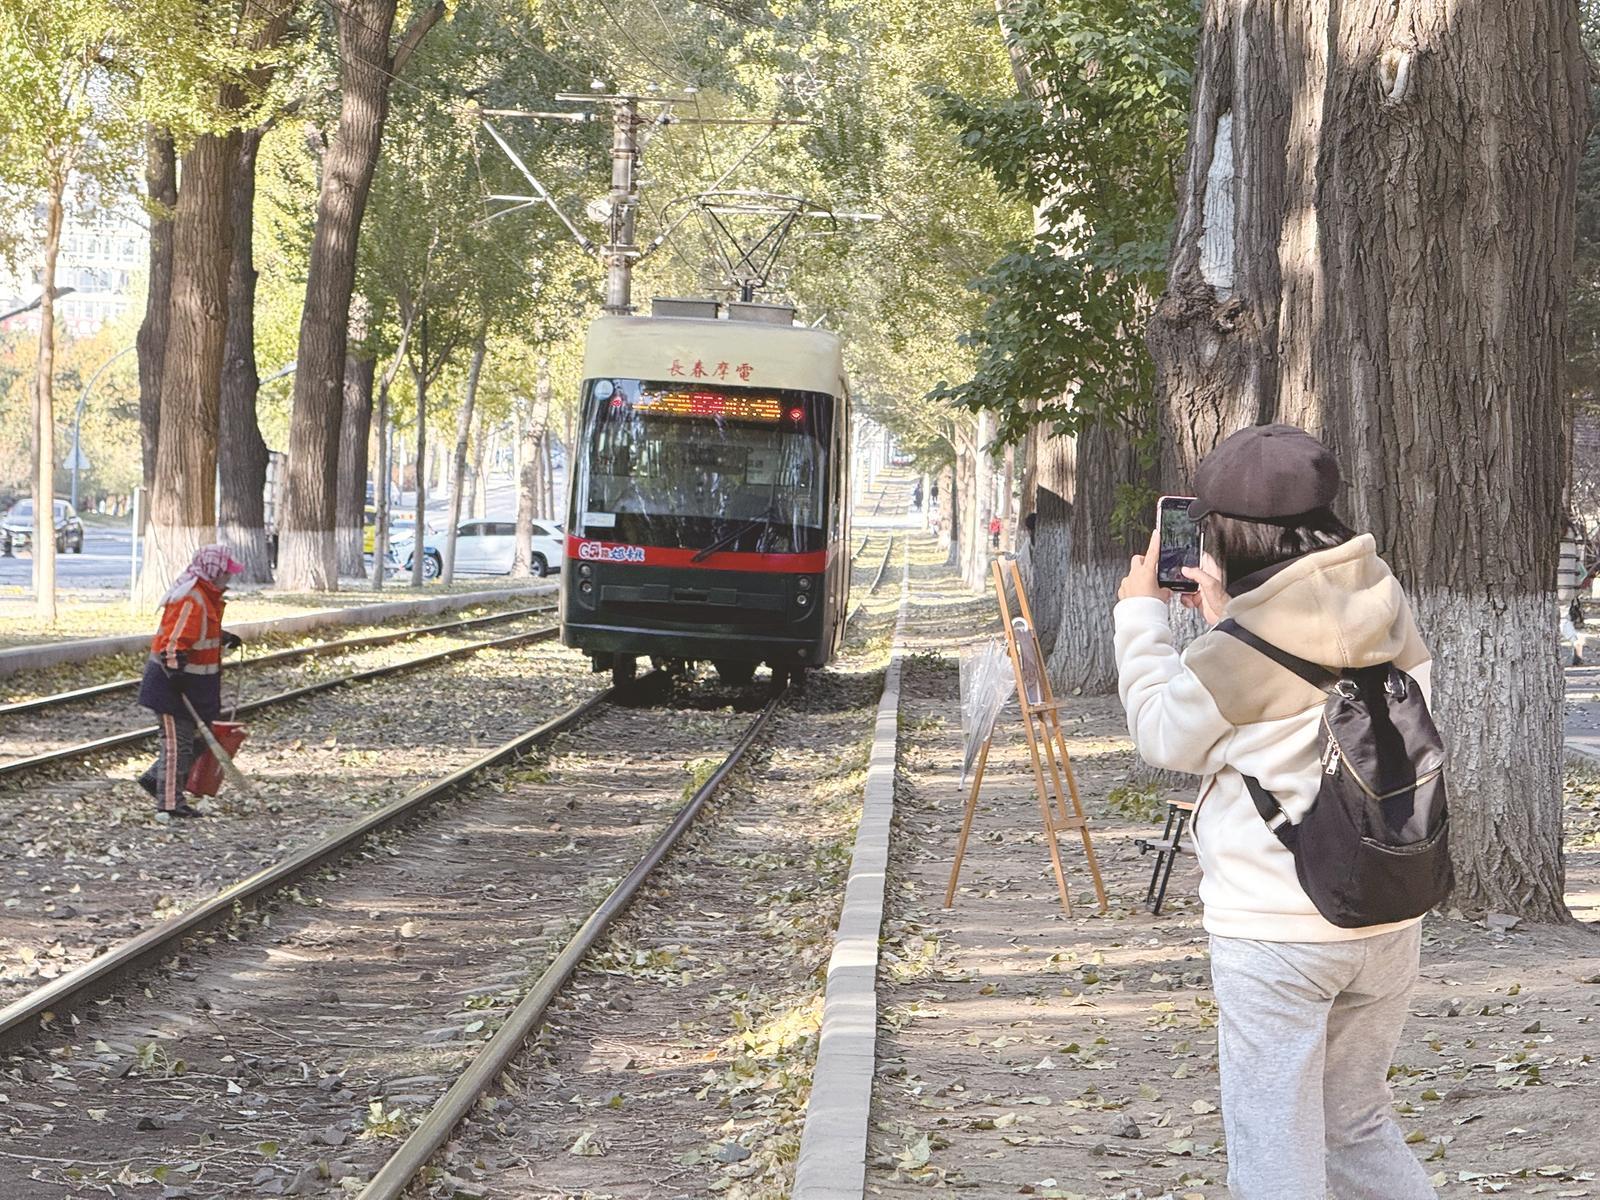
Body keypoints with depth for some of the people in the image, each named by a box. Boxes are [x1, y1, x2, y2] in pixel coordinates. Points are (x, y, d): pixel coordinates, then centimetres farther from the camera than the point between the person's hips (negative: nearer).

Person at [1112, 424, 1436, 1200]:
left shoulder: (1246, 644, -16)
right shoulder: (1386, 607, 2)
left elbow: (1166, 737, 1)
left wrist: (1141, 613, 11)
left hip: (1275, 931, -6)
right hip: (1388, 919, 7)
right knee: (1357, 1125, 21)